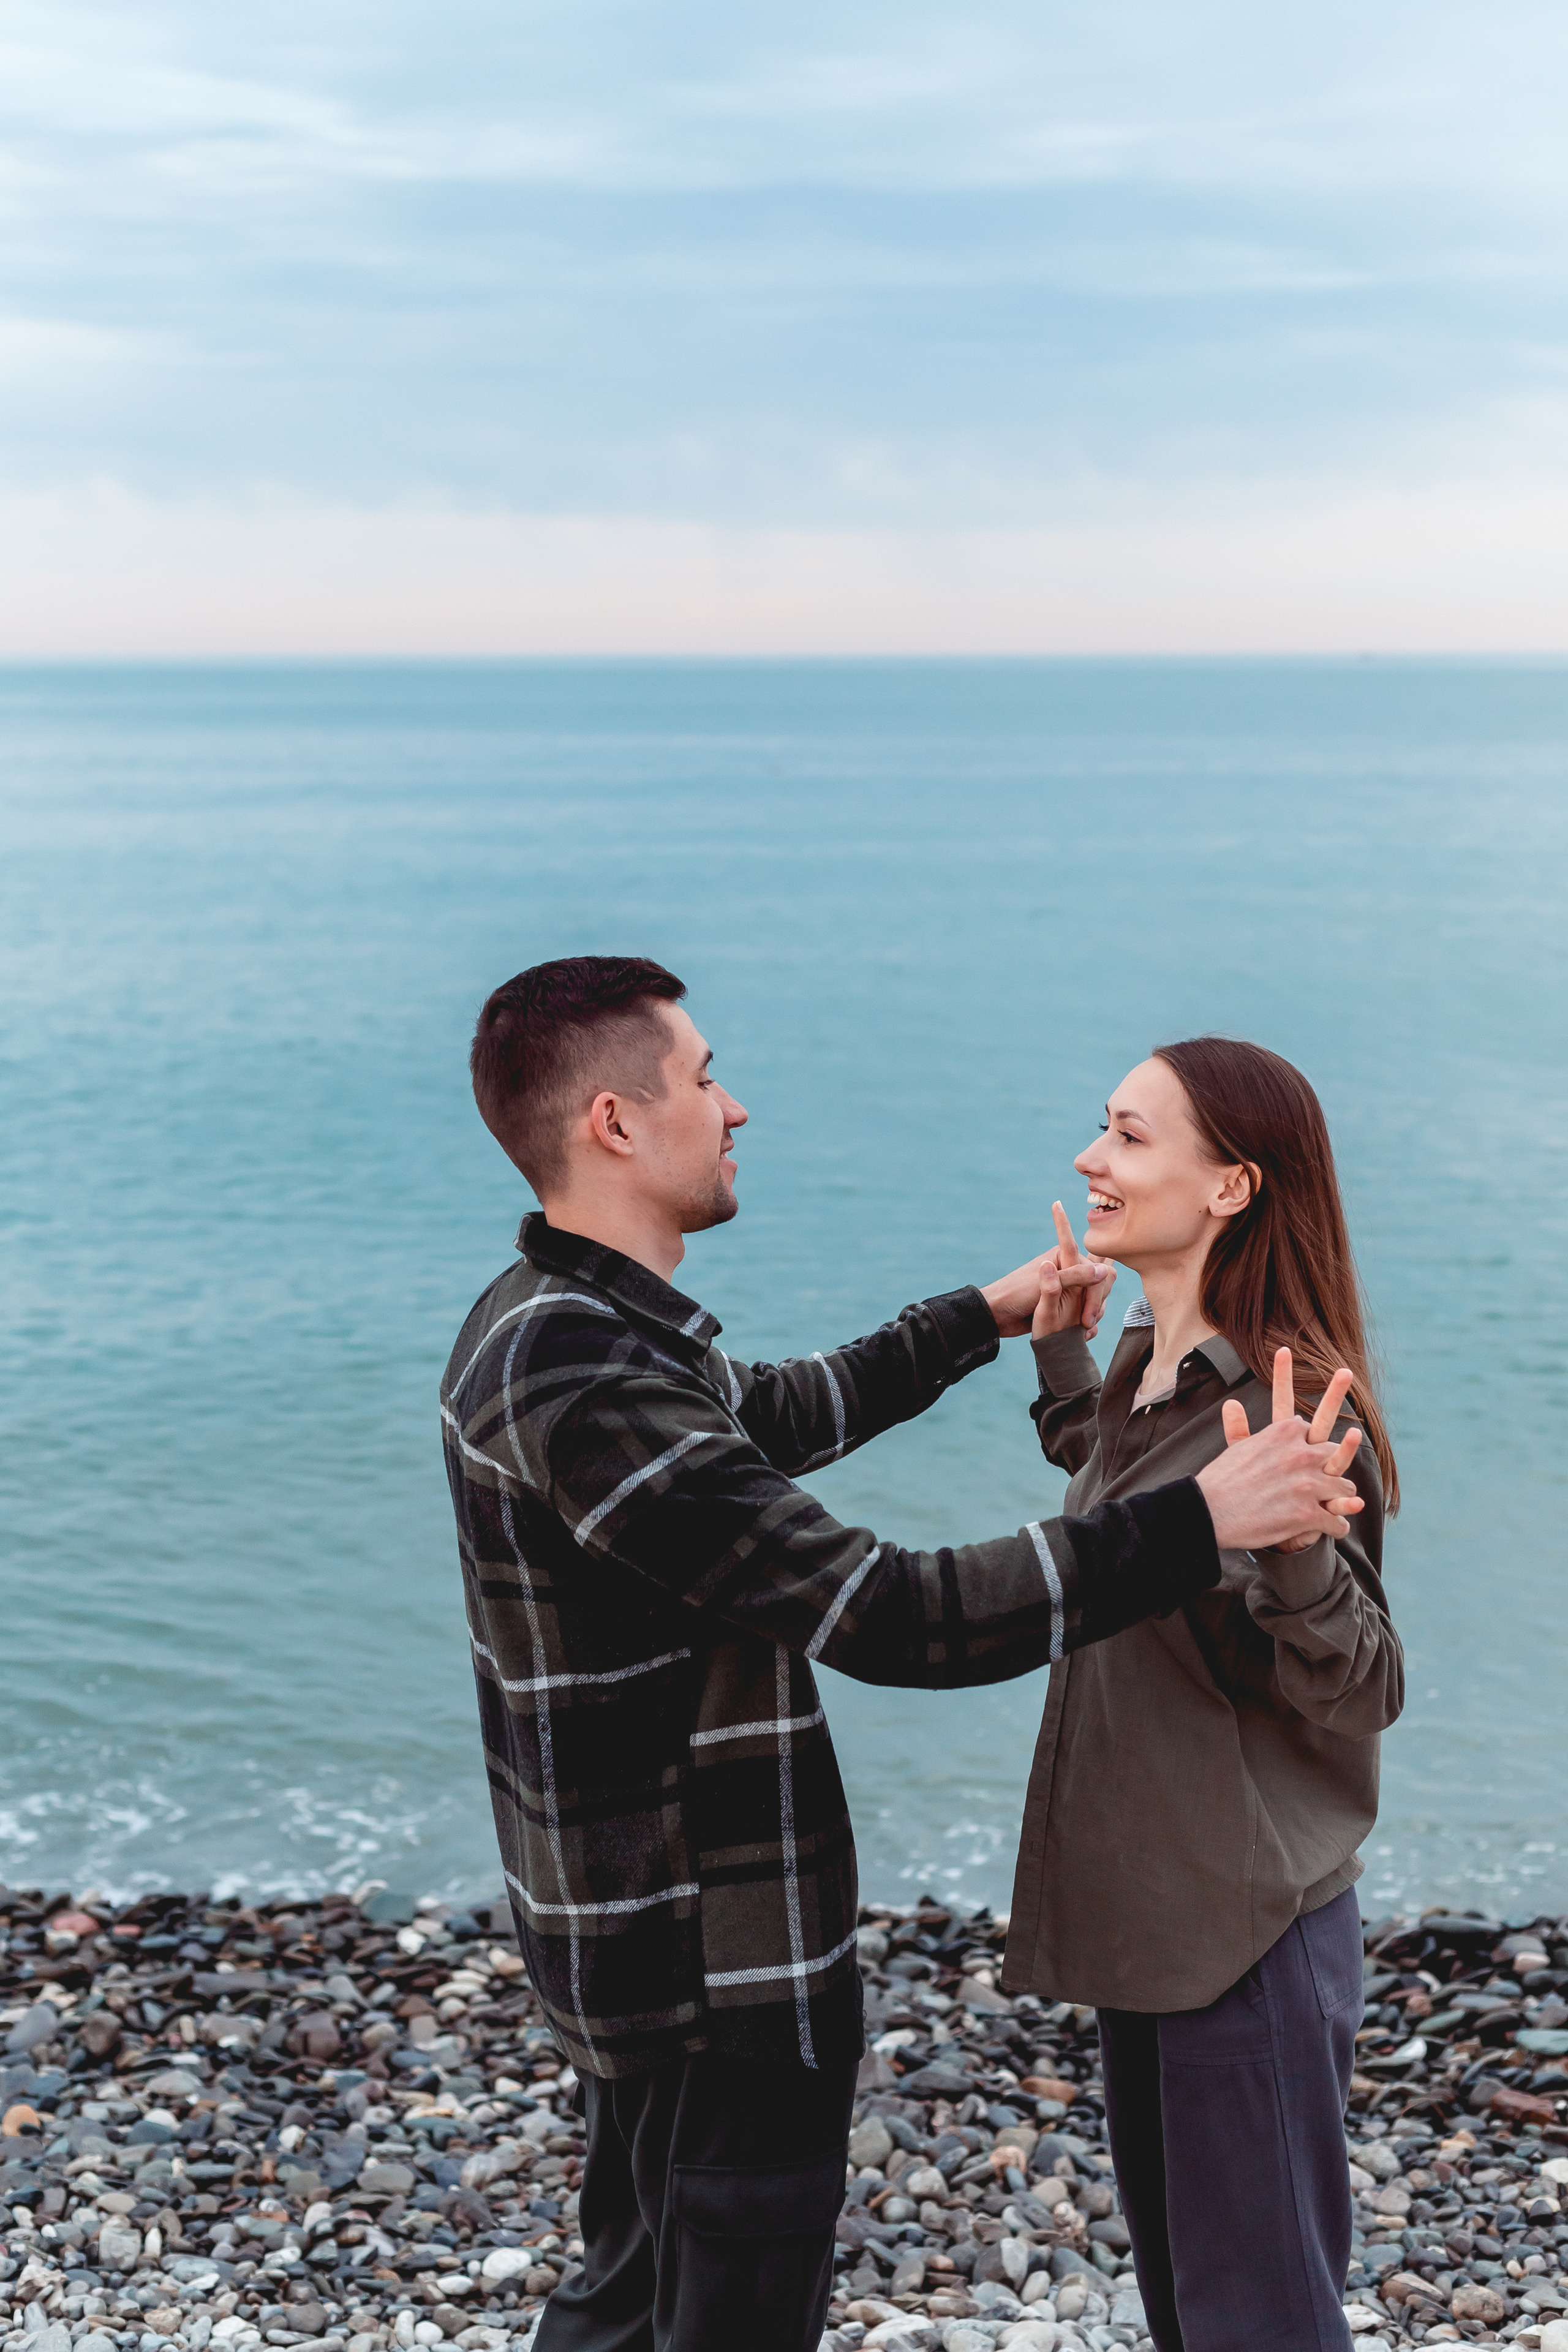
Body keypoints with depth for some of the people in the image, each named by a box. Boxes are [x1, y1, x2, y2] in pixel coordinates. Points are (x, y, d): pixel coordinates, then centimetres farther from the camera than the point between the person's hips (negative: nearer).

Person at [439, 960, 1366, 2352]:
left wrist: (985, 1319, 29)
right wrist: (1196, 1522, -29)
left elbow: (779, 1417, 22)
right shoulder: (590, 1391, -29)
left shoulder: (540, 1322, 5)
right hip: (720, 1977, -10)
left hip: (631, 1940, 10)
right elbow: (890, 1618, -33)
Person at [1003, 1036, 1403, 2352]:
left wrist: (1294, 1551, -41)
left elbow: (1362, 1692, -23)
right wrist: (1060, 1359, 22)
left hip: (1252, 1935, -9)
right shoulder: (1147, 1369, 4)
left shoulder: (1292, 1412, -23)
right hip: (1148, 1917, 9)